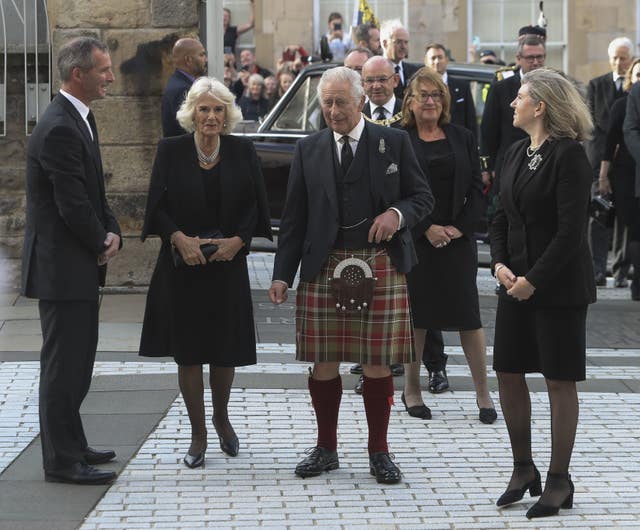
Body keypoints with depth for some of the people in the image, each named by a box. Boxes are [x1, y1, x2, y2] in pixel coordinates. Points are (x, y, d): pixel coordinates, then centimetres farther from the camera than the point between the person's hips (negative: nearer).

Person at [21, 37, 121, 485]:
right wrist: (102, 244, -7)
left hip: (79, 267, 10)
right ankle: (62, 461, 4)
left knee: (76, 361, 18)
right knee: (64, 364, -3)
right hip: (63, 267, -10)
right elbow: (72, 205, -23)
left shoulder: (80, 120, 12)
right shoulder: (59, 129, -21)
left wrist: (112, 233, 2)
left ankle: (70, 446, 29)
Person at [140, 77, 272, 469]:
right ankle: (198, 434, 13)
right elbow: (157, 205, -2)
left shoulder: (243, 152, 2)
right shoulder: (171, 151, -2)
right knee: (188, 352, 2)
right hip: (182, 264, -1)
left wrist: (238, 240, -11)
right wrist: (179, 238, -17)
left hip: (228, 264, 1)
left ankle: (221, 417, 33)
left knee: (225, 351, 6)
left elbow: (256, 205, 4)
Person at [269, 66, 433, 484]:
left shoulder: (394, 142, 5)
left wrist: (398, 213, -13)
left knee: (378, 363, 1)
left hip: (381, 266, -1)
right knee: (324, 363, 3)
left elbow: (422, 196, 9)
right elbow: (294, 218, 9)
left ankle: (379, 451, 13)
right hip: (324, 268, 2)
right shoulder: (308, 150, 9)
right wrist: (283, 274, 1)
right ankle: (326, 449, 18)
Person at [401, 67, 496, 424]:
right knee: (416, 314, 3)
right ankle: (412, 389, 15)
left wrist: (460, 227, -6)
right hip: (414, 240, -2)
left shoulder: (462, 138, 8)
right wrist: (427, 228, -11)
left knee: (468, 313, 0)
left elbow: (477, 190, 7)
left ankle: (483, 393, 5)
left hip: (457, 238, 2)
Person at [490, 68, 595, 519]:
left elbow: (571, 230, -18)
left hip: (559, 287, -7)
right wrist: (500, 264, -4)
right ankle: (523, 470, 23)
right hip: (517, 283, 7)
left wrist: (533, 279, -17)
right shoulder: (515, 154, 11)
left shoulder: (569, 154, -13)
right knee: (508, 374, 8)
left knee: (560, 381, 1)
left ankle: (559, 481, 10)